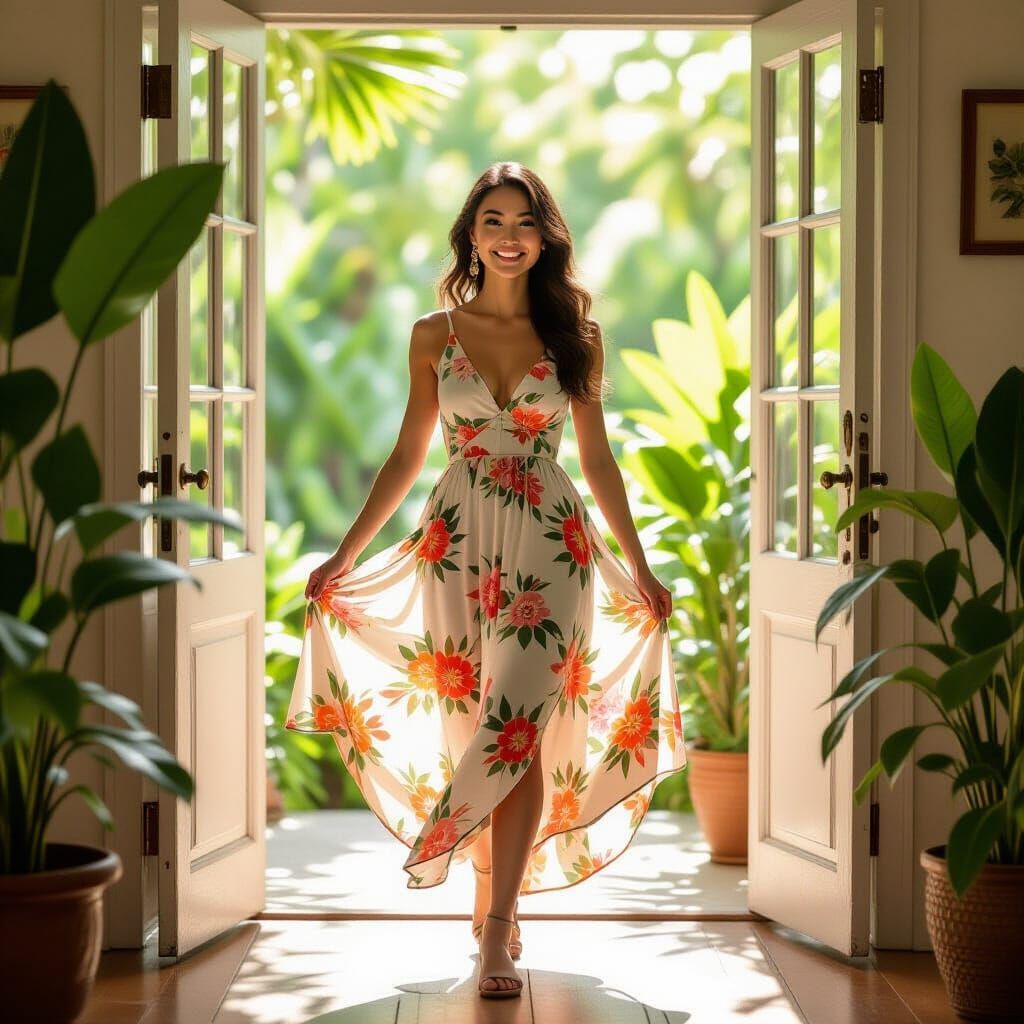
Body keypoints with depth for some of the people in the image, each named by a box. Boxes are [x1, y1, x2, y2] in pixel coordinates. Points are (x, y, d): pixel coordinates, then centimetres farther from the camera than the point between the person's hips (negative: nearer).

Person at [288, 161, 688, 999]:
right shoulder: (435, 335, 7)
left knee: (519, 726, -10)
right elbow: (408, 456, 12)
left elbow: (597, 457, 11)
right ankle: (501, 906, 18)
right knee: (475, 725, 2)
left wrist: (640, 568, 11)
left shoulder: (575, 334, 5)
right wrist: (345, 555, 10)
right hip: (459, 542, 1)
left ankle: (498, 928, -9)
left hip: (552, 542, -1)